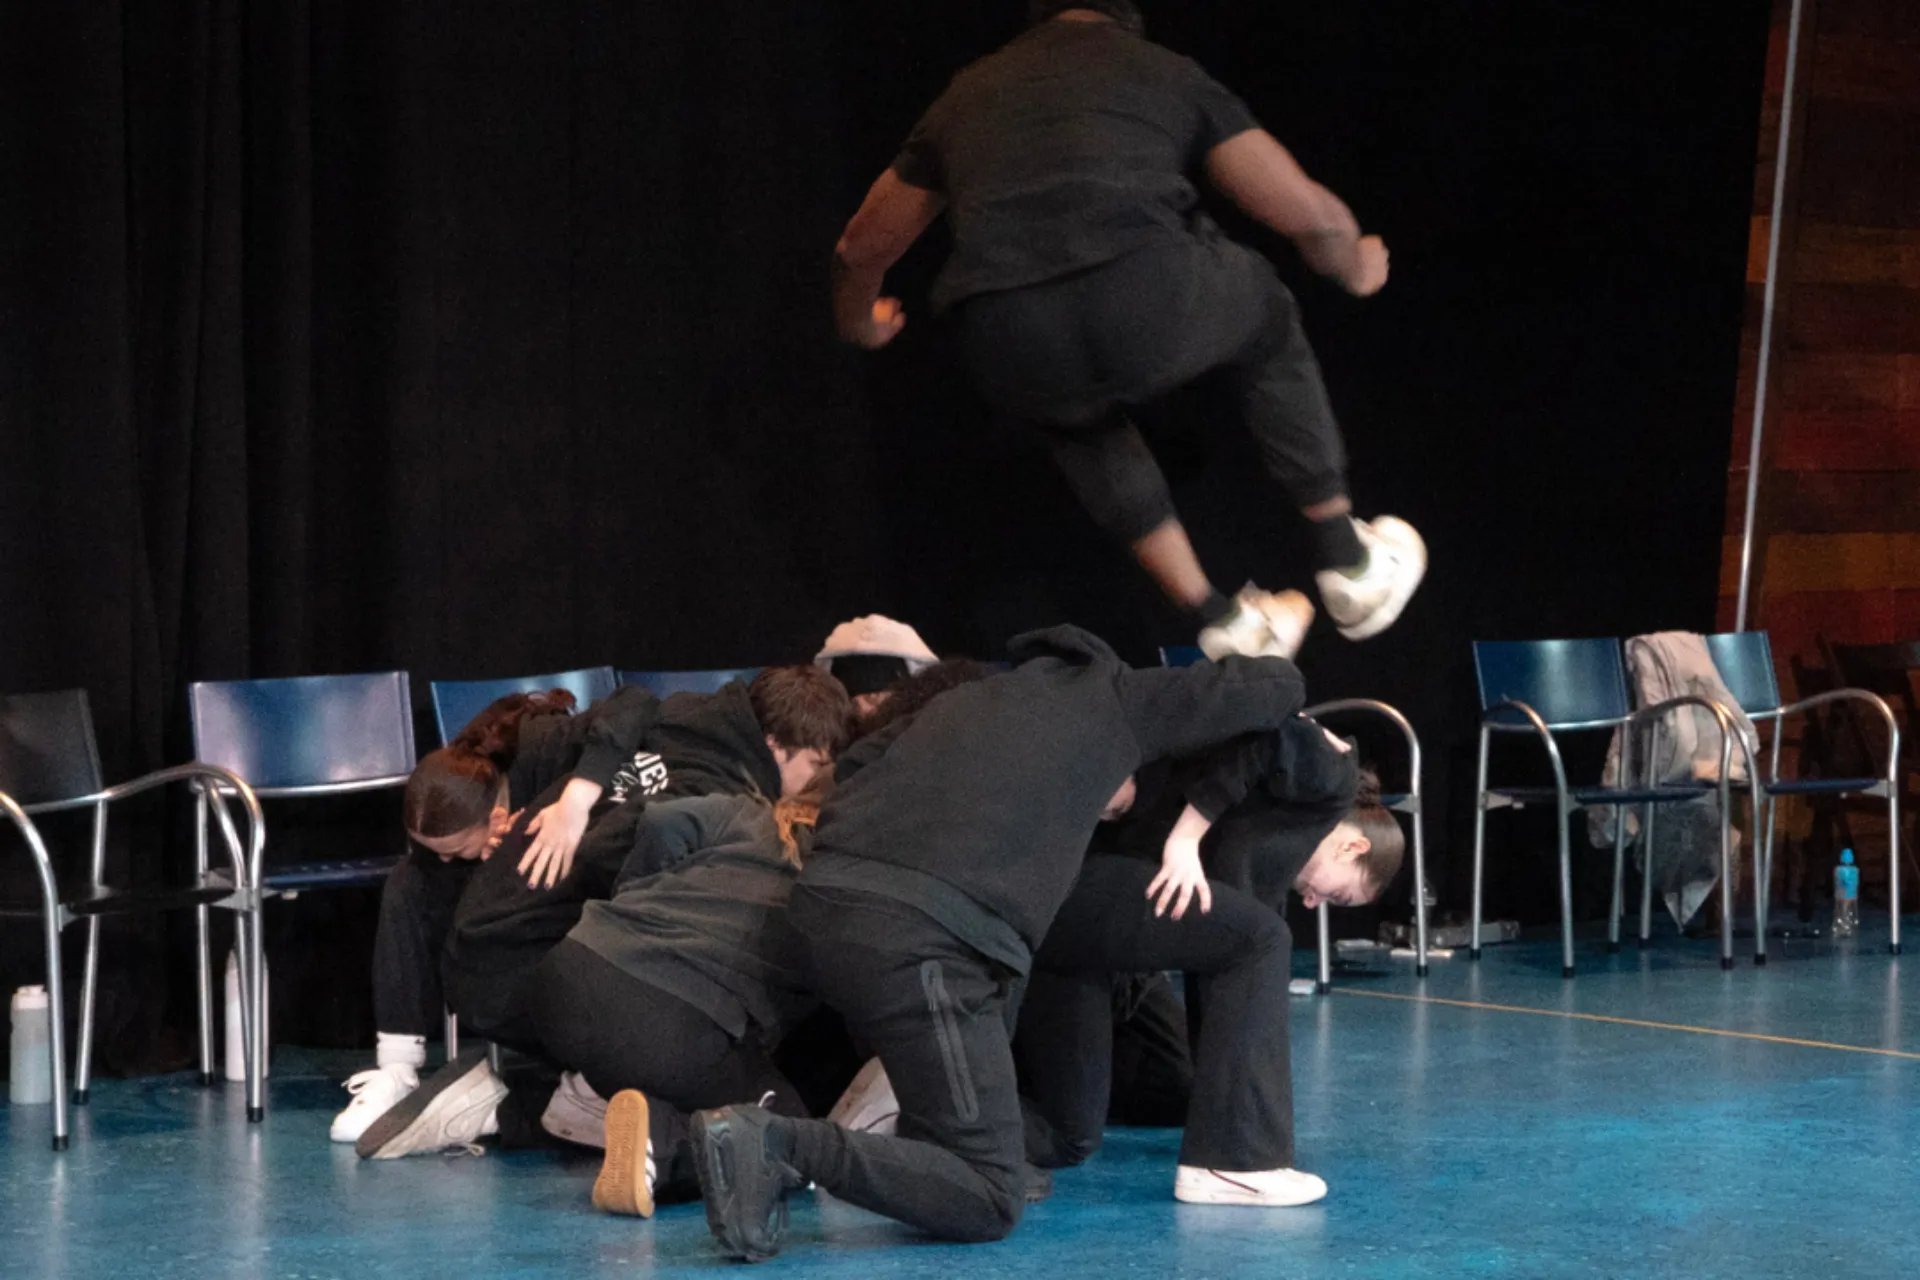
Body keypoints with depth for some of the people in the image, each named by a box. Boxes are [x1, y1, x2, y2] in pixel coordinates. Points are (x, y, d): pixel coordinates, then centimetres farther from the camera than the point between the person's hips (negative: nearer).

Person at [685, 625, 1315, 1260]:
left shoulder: (971, 698, 34)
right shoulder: (1116, 698, 20)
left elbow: (859, 763, 25)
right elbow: (1277, 686, 24)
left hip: (820, 905, 7)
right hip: (920, 934, -7)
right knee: (987, 1203, -3)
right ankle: (781, 1145, -21)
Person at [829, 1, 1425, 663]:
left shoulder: (967, 93, 31)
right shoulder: (1162, 69, 24)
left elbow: (861, 248, 42)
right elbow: (1310, 216, 20)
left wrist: (858, 322, 64)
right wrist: (1356, 267, 44)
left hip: (1011, 353, 2)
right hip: (1148, 304, -2)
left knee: (1079, 418, 39)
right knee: (1265, 316, 34)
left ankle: (1219, 622, 35)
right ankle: (1347, 563, 39)